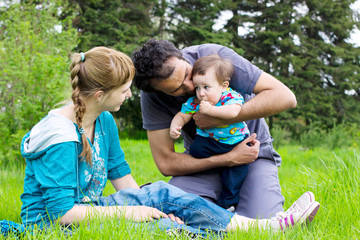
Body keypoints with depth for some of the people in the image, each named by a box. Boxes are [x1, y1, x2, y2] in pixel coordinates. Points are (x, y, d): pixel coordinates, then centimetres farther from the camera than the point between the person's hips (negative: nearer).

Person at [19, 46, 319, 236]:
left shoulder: (104, 122, 4)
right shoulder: (61, 138, -24)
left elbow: (122, 177, 5)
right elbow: (62, 212, -26)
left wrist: (155, 209, -10)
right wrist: (128, 212, -24)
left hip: (90, 209, 8)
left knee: (159, 195, -17)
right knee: (160, 194, -23)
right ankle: (268, 227, -16)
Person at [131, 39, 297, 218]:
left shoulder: (217, 56, -24)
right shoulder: (151, 96, -19)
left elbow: (285, 97, -28)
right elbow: (165, 162, -19)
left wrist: (221, 119, -33)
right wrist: (229, 159, -27)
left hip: (252, 148, -1)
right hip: (202, 159, 2)